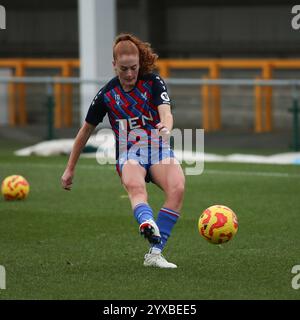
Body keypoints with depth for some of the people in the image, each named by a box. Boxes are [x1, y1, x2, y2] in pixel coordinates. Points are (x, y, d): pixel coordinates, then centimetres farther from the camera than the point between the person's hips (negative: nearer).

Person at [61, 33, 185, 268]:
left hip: (159, 151, 1)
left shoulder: (153, 82, -2)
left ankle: (155, 253, -32)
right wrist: (70, 169, 18)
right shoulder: (107, 94, 2)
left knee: (177, 188, -31)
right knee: (135, 186, -37)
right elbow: (86, 130, 14)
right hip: (129, 155, -1)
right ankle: (147, 224, -70)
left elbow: (166, 112, -20)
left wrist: (166, 126, -46)